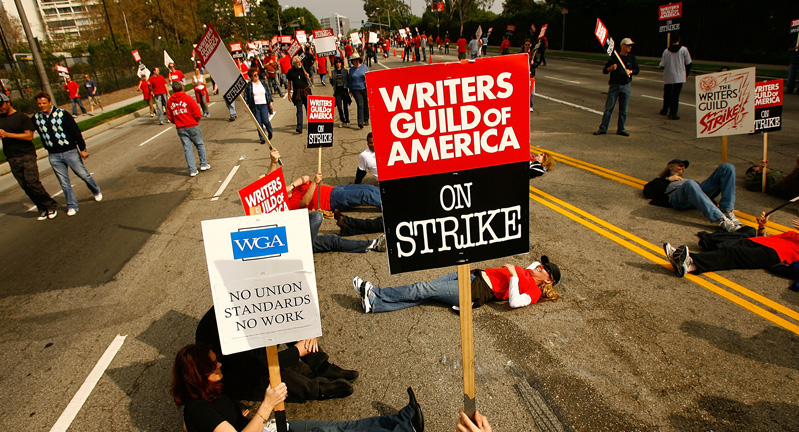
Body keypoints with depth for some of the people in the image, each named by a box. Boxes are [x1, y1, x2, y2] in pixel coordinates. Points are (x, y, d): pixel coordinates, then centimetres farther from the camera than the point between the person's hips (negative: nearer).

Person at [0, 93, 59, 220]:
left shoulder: (22, 117, -3)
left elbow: (29, 136, -11)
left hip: (27, 155, -5)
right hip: (12, 159, 5)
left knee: (32, 183, -13)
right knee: (25, 186, 3)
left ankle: (51, 206, 2)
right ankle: (42, 209, 11)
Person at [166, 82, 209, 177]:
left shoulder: (169, 101, 5)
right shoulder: (187, 98, -7)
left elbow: (170, 117, 8)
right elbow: (197, 113, -9)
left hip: (180, 129, 3)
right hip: (192, 126, -3)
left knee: (187, 148, 6)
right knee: (200, 144, 15)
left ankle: (192, 170, 4)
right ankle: (203, 164, 23)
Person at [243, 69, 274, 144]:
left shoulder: (263, 83, 7)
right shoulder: (248, 86, 0)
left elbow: (269, 92, 13)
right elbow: (246, 96, 4)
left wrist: (270, 102, 8)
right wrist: (246, 105, -3)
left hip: (264, 105, 1)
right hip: (255, 106, 0)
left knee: (265, 120, -9)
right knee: (259, 123, 1)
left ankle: (270, 133, 21)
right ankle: (262, 138, 11)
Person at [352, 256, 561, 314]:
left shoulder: (534, 291, -5)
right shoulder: (526, 273, 20)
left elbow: (514, 302, -22)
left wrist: (513, 275, -20)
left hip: (474, 293, -9)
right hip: (473, 276, 9)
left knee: (423, 290, -16)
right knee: (423, 293, -5)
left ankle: (375, 293, -11)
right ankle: (374, 304, -9)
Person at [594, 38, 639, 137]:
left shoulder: (632, 58, 8)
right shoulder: (614, 57, 2)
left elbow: (637, 70, 5)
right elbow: (604, 71, 2)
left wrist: (630, 71, -15)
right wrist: (610, 68, -19)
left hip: (626, 87, 2)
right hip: (614, 86, -2)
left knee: (623, 110, 4)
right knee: (608, 108, -2)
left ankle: (621, 129, 13)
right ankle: (603, 128, 2)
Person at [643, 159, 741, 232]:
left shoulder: (685, 179, 48)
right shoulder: (661, 181, 36)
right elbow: (647, 192, 14)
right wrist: (668, 179, 14)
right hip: (677, 196, -5)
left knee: (728, 167, -12)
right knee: (690, 183, -42)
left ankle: (727, 211, -29)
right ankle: (721, 220, -52)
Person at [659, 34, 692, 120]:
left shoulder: (666, 51, -2)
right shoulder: (684, 49, -5)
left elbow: (662, 66, -1)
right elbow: (688, 63, 0)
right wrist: (686, 74, 14)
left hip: (668, 77, 2)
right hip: (679, 77, -2)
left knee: (667, 94, 18)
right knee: (675, 95, -1)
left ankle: (665, 110, 31)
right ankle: (673, 113, -6)